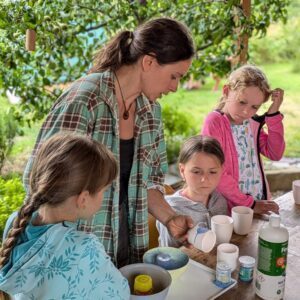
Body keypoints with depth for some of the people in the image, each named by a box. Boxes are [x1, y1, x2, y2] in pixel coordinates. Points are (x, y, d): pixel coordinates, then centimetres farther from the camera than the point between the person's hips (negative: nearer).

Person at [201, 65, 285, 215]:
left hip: (259, 204, 4)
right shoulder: (214, 122, -11)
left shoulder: (252, 122, 9)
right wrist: (249, 203, -13)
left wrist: (273, 115, -2)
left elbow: (275, 154, 5)